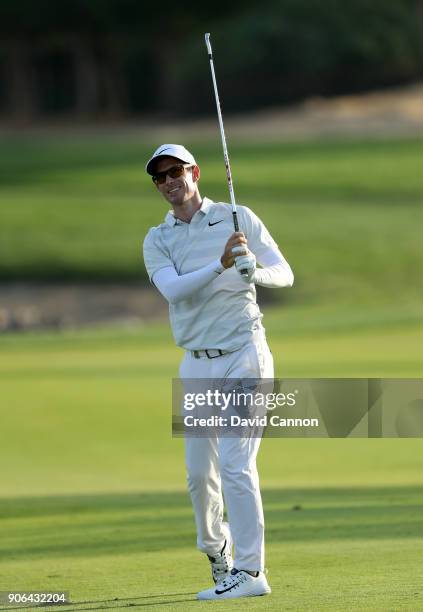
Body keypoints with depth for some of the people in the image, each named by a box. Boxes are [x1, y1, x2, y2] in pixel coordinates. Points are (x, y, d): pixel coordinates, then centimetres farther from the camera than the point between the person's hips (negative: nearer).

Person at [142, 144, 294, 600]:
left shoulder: (237, 219, 2)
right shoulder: (157, 240, 6)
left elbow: (284, 274, 0)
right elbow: (172, 288, -14)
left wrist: (254, 271, -22)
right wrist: (221, 266, -29)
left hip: (243, 355, -3)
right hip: (196, 364, 3)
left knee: (235, 464, -13)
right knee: (199, 471, 5)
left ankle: (250, 570, -12)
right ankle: (215, 547, 31)